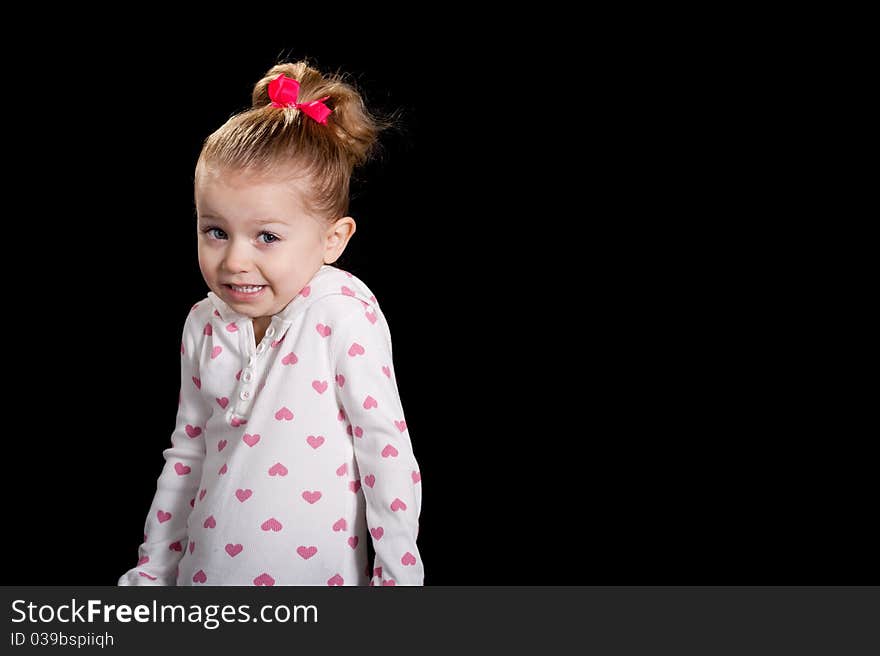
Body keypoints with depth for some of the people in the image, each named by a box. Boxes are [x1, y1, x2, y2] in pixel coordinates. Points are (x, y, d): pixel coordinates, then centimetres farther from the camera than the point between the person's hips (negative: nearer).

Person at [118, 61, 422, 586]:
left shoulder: (343, 314, -15)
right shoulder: (204, 326, 1)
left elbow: (386, 446, -12)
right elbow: (187, 452, 11)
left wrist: (400, 572, -11)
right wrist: (155, 566, 14)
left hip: (317, 569, -4)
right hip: (208, 568, 5)